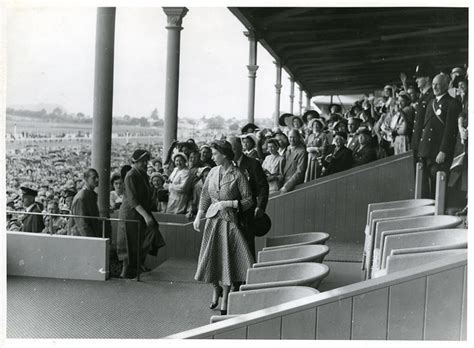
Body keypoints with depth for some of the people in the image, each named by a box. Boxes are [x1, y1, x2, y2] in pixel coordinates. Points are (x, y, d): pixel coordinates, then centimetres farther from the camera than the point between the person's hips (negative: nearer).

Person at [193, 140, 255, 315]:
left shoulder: (238, 175, -11)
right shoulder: (213, 172, 4)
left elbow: (248, 201, -8)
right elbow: (205, 195, 14)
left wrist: (227, 203, -15)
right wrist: (198, 216, 8)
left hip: (229, 221, -5)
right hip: (212, 220, 5)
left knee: (228, 258, -1)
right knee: (212, 256, 9)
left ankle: (225, 300, 11)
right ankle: (216, 290, 34)